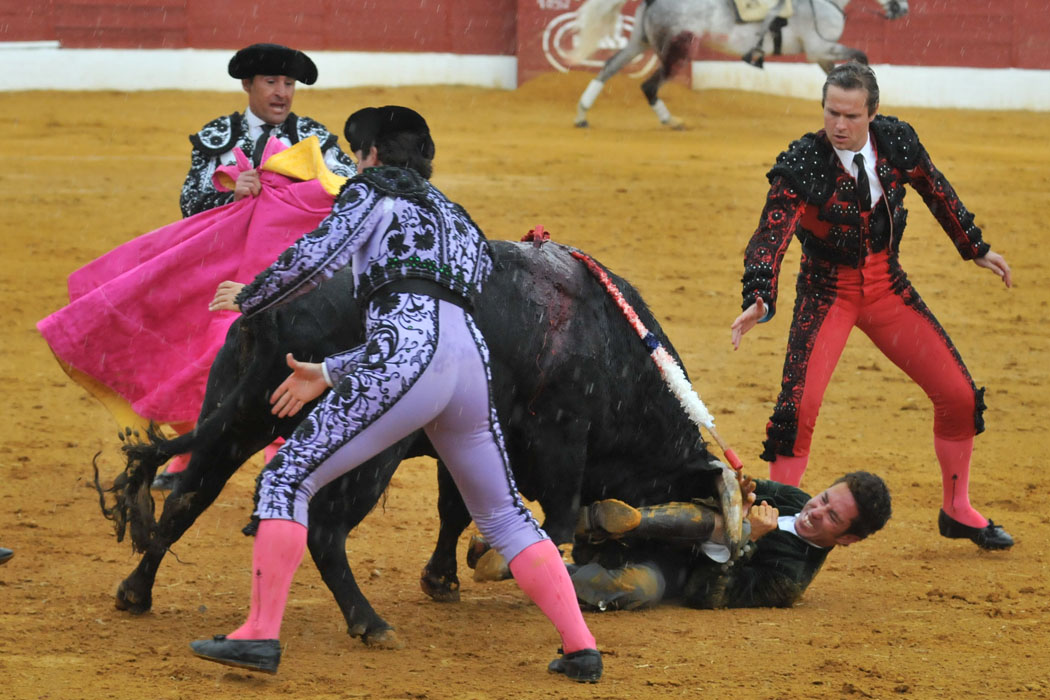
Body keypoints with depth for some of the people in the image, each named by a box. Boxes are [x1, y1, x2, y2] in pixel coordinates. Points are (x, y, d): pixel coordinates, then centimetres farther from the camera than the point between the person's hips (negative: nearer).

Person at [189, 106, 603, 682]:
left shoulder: (374, 190, 14)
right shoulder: (454, 218, 35)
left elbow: (316, 257, -2)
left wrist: (248, 298, 14)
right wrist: (331, 374, 36)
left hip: (406, 363, -7)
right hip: (473, 356, 7)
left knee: (287, 480, 1)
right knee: (503, 514, 20)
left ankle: (260, 635, -8)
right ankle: (581, 647, 11)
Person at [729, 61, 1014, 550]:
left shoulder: (897, 141, -10)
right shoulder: (801, 165, -22)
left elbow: (936, 192, 9)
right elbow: (772, 234, -31)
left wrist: (975, 248, 18)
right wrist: (758, 299, -47)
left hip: (888, 286, 4)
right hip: (827, 292, -4)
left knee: (959, 396, 5)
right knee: (797, 406, -22)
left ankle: (957, 511, 26)